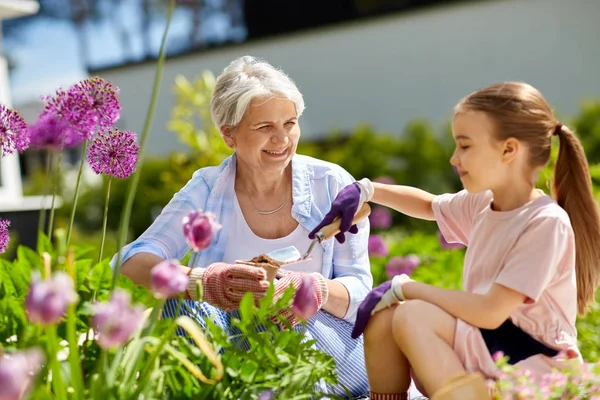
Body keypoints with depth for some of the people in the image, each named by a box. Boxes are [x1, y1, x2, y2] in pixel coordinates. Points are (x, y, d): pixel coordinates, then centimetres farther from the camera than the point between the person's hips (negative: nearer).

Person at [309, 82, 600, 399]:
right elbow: (429, 204, 26)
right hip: (482, 350, 8)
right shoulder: (481, 204, 4)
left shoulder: (547, 222, -20)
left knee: (414, 316, -26)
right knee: (382, 317, -11)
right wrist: (367, 190, 13)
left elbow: (490, 313, -26)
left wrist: (404, 288, -19)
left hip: (531, 364, -8)